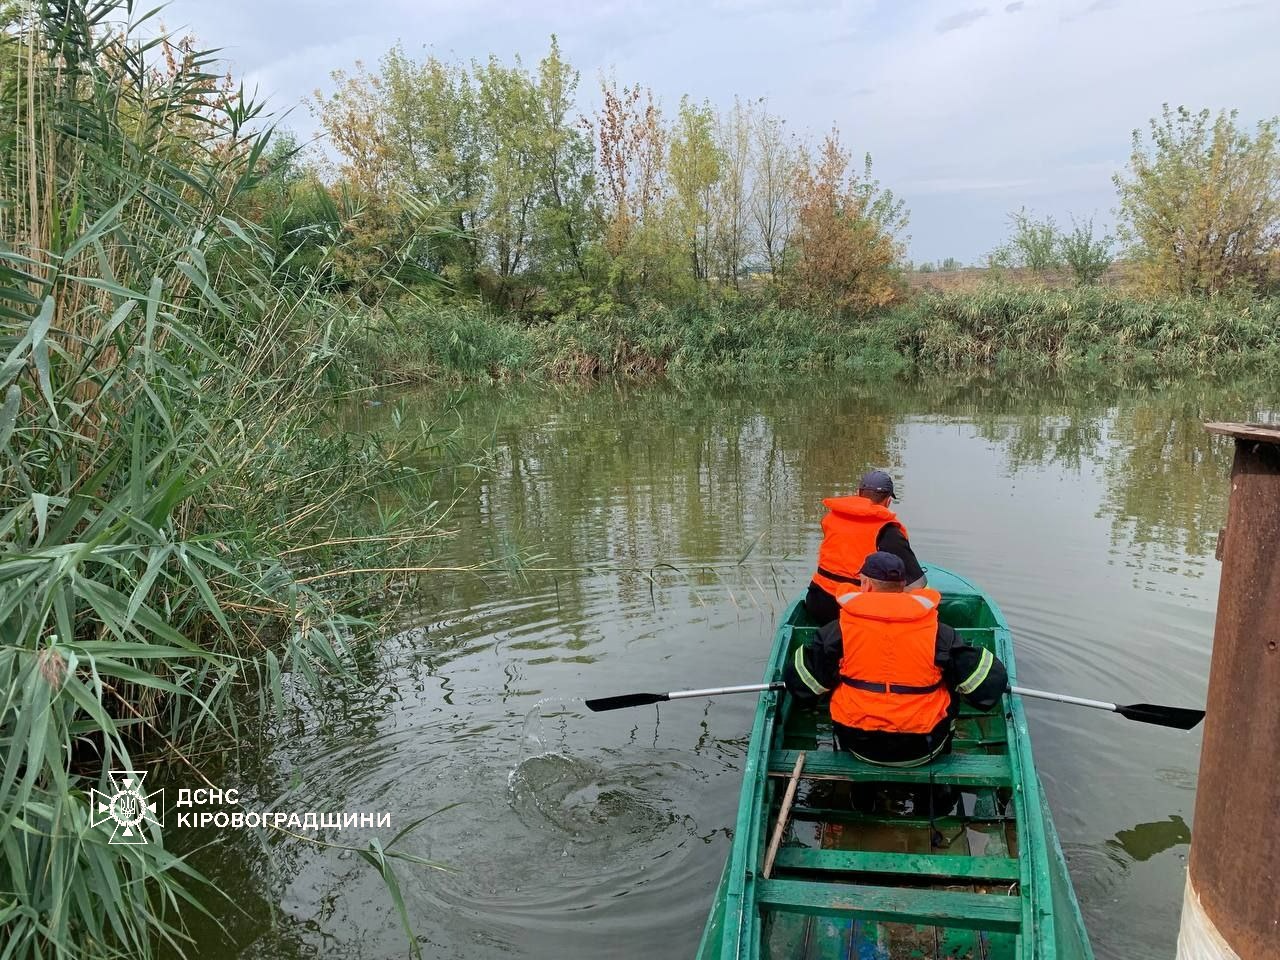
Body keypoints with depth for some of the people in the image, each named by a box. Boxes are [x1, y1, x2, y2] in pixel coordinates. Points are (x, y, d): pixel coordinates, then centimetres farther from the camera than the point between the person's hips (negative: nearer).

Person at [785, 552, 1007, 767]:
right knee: (951, 692, 26)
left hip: (859, 747, 0)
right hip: (921, 751, 0)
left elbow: (799, 683, 0)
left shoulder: (839, 630, -8)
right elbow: (991, 681, -2)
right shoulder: (938, 633, -7)